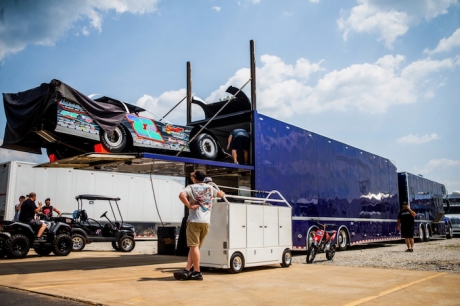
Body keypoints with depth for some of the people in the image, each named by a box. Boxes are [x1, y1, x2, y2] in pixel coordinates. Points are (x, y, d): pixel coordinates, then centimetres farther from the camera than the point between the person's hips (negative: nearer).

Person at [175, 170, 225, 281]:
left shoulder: (191, 187, 2)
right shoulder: (210, 188, 16)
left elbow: (181, 195, -19)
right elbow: (221, 194, 33)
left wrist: (189, 205, -10)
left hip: (194, 220, -5)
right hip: (206, 222, 5)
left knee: (194, 246, -2)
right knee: (194, 247, 9)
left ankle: (197, 272, -2)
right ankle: (186, 271, 3)